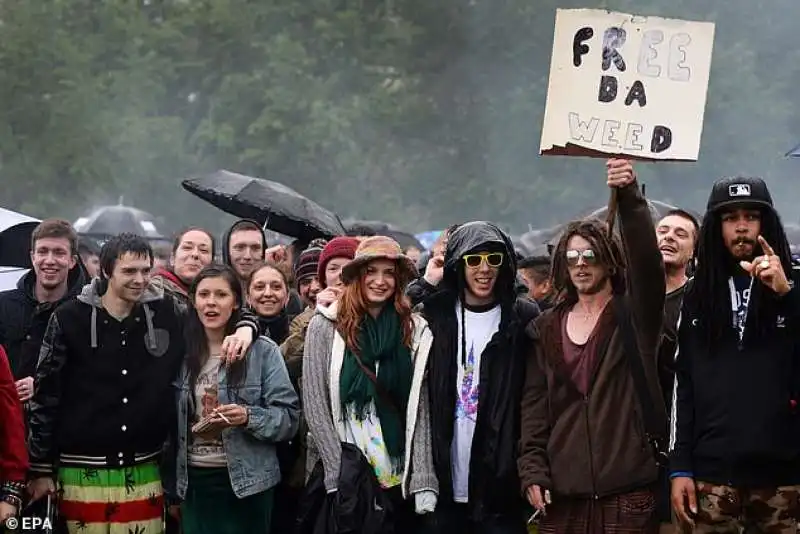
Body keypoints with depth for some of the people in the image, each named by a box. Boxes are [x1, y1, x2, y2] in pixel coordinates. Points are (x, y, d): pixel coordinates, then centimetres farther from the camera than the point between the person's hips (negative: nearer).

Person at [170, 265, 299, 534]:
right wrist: (172, 489, 11)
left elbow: (288, 417, -7)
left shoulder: (262, 351, -5)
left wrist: (248, 417, -25)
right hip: (193, 482, 3)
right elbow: (173, 423, 13)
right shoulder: (184, 353, 6)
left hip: (246, 481, -3)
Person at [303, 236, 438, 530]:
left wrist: (424, 481, -8)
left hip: (401, 480, 2)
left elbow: (422, 409, 1)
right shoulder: (327, 326, -2)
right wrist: (341, 473, -13)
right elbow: (315, 404, -5)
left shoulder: (414, 329, 4)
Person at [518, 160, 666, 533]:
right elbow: (534, 404, 11)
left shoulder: (633, 316, 5)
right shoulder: (547, 328, 15)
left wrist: (629, 197, -27)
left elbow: (646, 261, -14)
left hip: (629, 488, -3)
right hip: (562, 491, 3)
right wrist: (532, 470, 0)